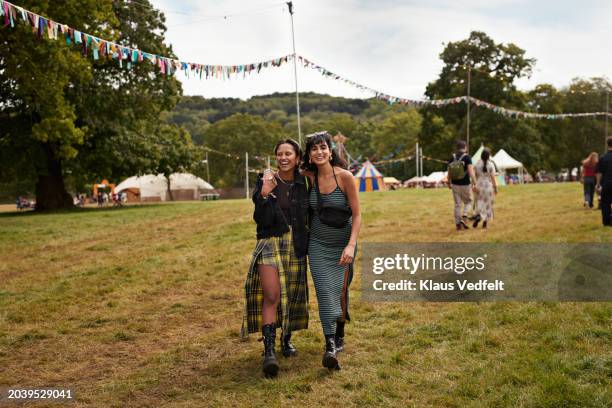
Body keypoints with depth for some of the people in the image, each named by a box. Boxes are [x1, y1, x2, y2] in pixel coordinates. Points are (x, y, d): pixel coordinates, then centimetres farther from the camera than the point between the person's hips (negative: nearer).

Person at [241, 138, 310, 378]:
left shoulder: (303, 183, 5)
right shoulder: (265, 181, -3)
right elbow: (260, 219, -10)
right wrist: (265, 194, -21)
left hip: (296, 246, 3)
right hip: (270, 243, -3)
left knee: (292, 296, 10)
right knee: (271, 296, -15)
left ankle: (286, 340, 31)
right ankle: (269, 351, -15)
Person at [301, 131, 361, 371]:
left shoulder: (345, 176, -14)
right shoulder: (309, 177, -5)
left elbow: (357, 215, -12)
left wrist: (351, 245, -21)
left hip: (343, 244, -1)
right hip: (318, 244, 1)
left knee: (340, 291, 8)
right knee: (325, 292, -9)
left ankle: (339, 336, 31)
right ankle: (330, 346, -11)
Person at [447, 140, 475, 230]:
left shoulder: (452, 158, 0)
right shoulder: (467, 157, -12)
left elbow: (449, 173, 6)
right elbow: (471, 172, -20)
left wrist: (449, 183, 20)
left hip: (455, 185, 3)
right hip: (465, 185, -3)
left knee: (457, 205, 10)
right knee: (468, 202, 15)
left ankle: (458, 224, 9)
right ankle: (463, 218, -6)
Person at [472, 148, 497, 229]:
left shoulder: (477, 164, -3)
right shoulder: (491, 164, -11)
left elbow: (476, 176, 3)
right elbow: (493, 177, -11)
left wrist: (475, 186, 12)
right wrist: (495, 187, -3)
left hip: (479, 186, 2)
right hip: (488, 186, -2)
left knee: (480, 203, 12)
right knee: (488, 204, 11)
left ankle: (478, 216, -18)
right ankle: (485, 223, 12)